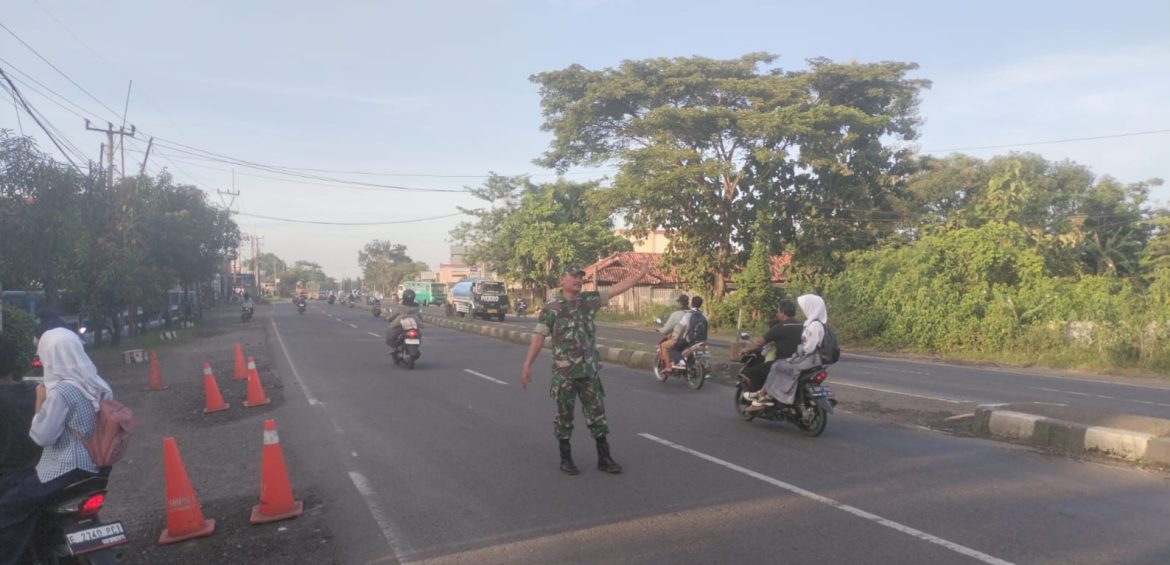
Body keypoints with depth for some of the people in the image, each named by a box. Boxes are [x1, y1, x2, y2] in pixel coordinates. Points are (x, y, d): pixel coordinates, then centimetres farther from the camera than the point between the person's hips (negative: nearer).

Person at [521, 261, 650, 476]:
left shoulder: (589, 300, 5)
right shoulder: (550, 307, -7)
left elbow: (617, 288, 5)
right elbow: (538, 337, -10)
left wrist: (641, 273, 1)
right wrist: (527, 365, -17)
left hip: (589, 370, 4)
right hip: (564, 373, -4)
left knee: (597, 413, 8)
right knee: (564, 416, 7)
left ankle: (604, 458, 17)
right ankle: (566, 458, 20)